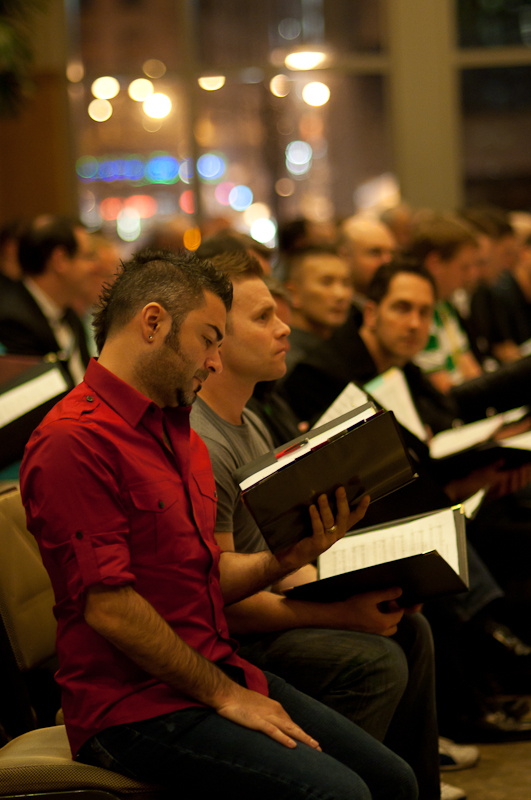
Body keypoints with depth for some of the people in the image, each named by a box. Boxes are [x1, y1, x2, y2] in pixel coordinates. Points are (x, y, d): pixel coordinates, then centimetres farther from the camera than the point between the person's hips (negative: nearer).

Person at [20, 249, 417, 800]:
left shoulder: (180, 434, 18)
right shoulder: (73, 441, -16)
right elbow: (109, 606, -20)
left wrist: (287, 558, 0)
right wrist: (223, 695, -13)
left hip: (219, 672, 10)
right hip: (133, 707, -10)